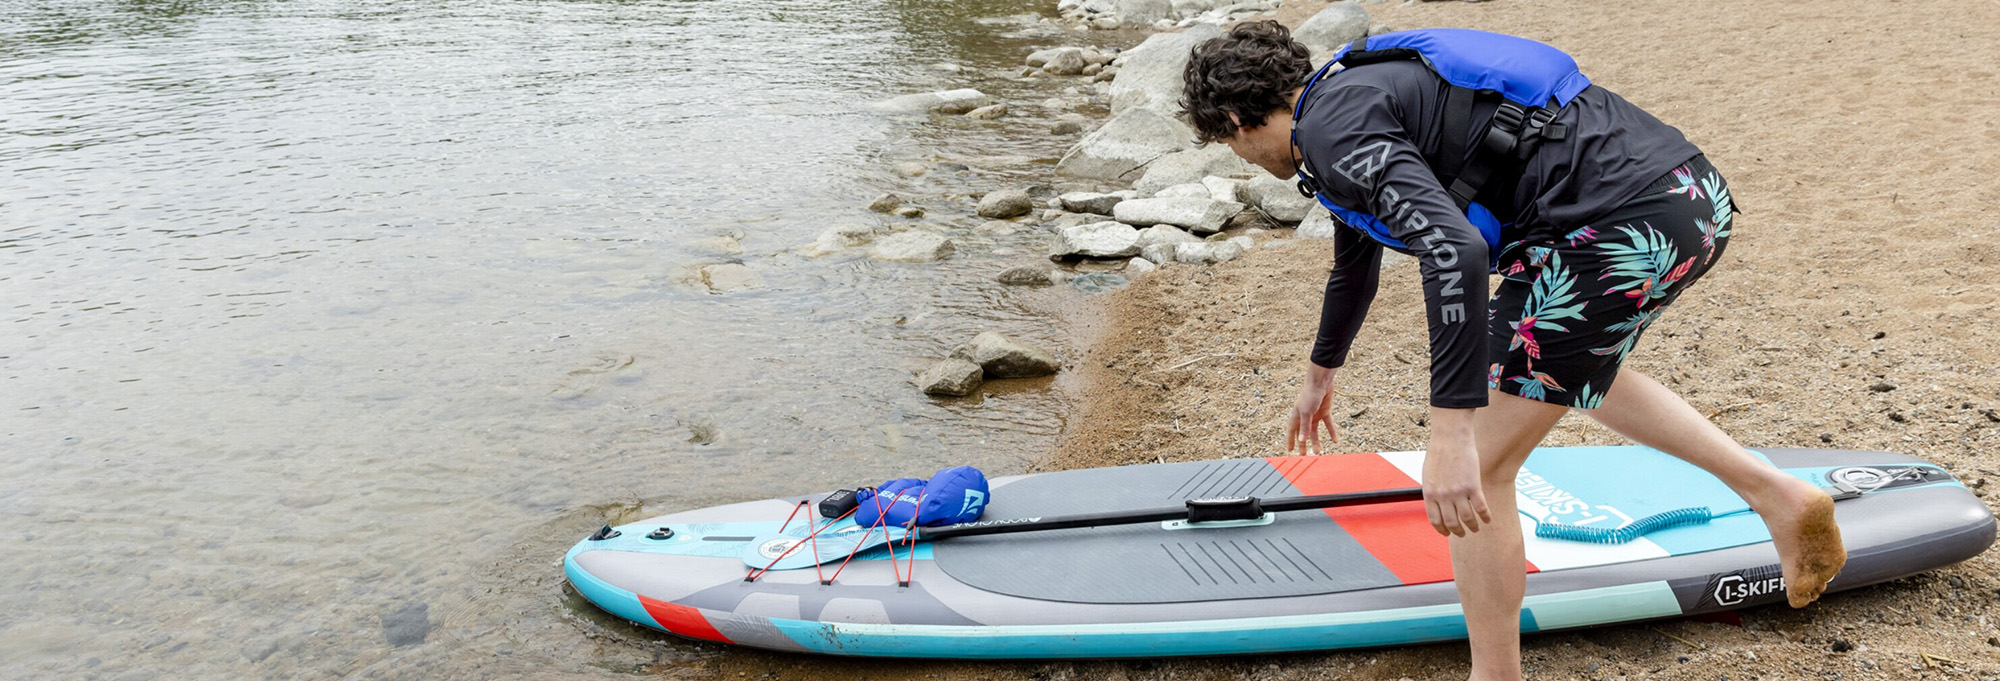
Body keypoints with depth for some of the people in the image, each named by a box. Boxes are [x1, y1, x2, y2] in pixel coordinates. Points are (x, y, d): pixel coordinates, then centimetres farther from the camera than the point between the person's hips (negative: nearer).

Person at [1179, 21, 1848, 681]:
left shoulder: (1333, 127, -10)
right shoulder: (1357, 90, 23)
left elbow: (1453, 248, -27)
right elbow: (1354, 260, 40)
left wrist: (1451, 434, -28)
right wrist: (1321, 373, 54)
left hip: (1623, 228, -11)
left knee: (1478, 471, -2)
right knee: (1578, 368, 37)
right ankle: (1778, 494, 32)